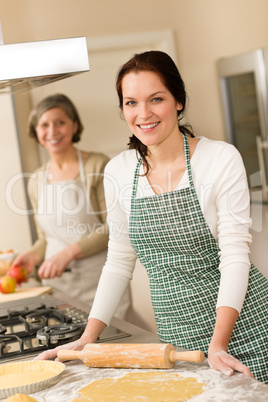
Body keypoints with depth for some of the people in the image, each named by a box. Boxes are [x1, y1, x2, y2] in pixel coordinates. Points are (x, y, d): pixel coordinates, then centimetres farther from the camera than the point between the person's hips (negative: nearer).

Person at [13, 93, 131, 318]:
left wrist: (69, 252, -18)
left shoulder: (97, 166, -4)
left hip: (99, 283, -4)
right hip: (56, 285, 4)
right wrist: (34, 256, -2)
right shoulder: (37, 181, 11)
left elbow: (114, 227, -10)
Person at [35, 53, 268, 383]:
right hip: (176, 329, 3)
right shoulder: (118, 172, 0)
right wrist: (88, 338, 2)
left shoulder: (222, 159, -12)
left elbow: (235, 254, -14)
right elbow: (119, 260, 8)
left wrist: (217, 345, -23)